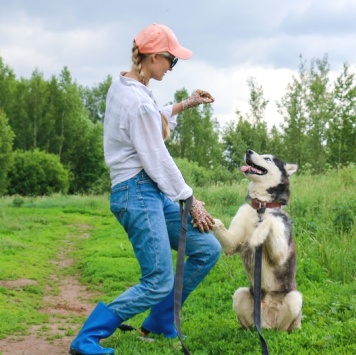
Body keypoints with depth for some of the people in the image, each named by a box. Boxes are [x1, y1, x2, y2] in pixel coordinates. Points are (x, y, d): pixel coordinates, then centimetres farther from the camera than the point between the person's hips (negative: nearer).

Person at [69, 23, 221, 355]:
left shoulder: (122, 85, 9)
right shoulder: (138, 101, -20)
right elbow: (158, 160, -15)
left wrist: (183, 105, 21)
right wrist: (191, 201, -5)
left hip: (153, 191, 10)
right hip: (137, 193, -10)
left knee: (208, 249, 10)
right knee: (159, 283, -9)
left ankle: (160, 322, 21)